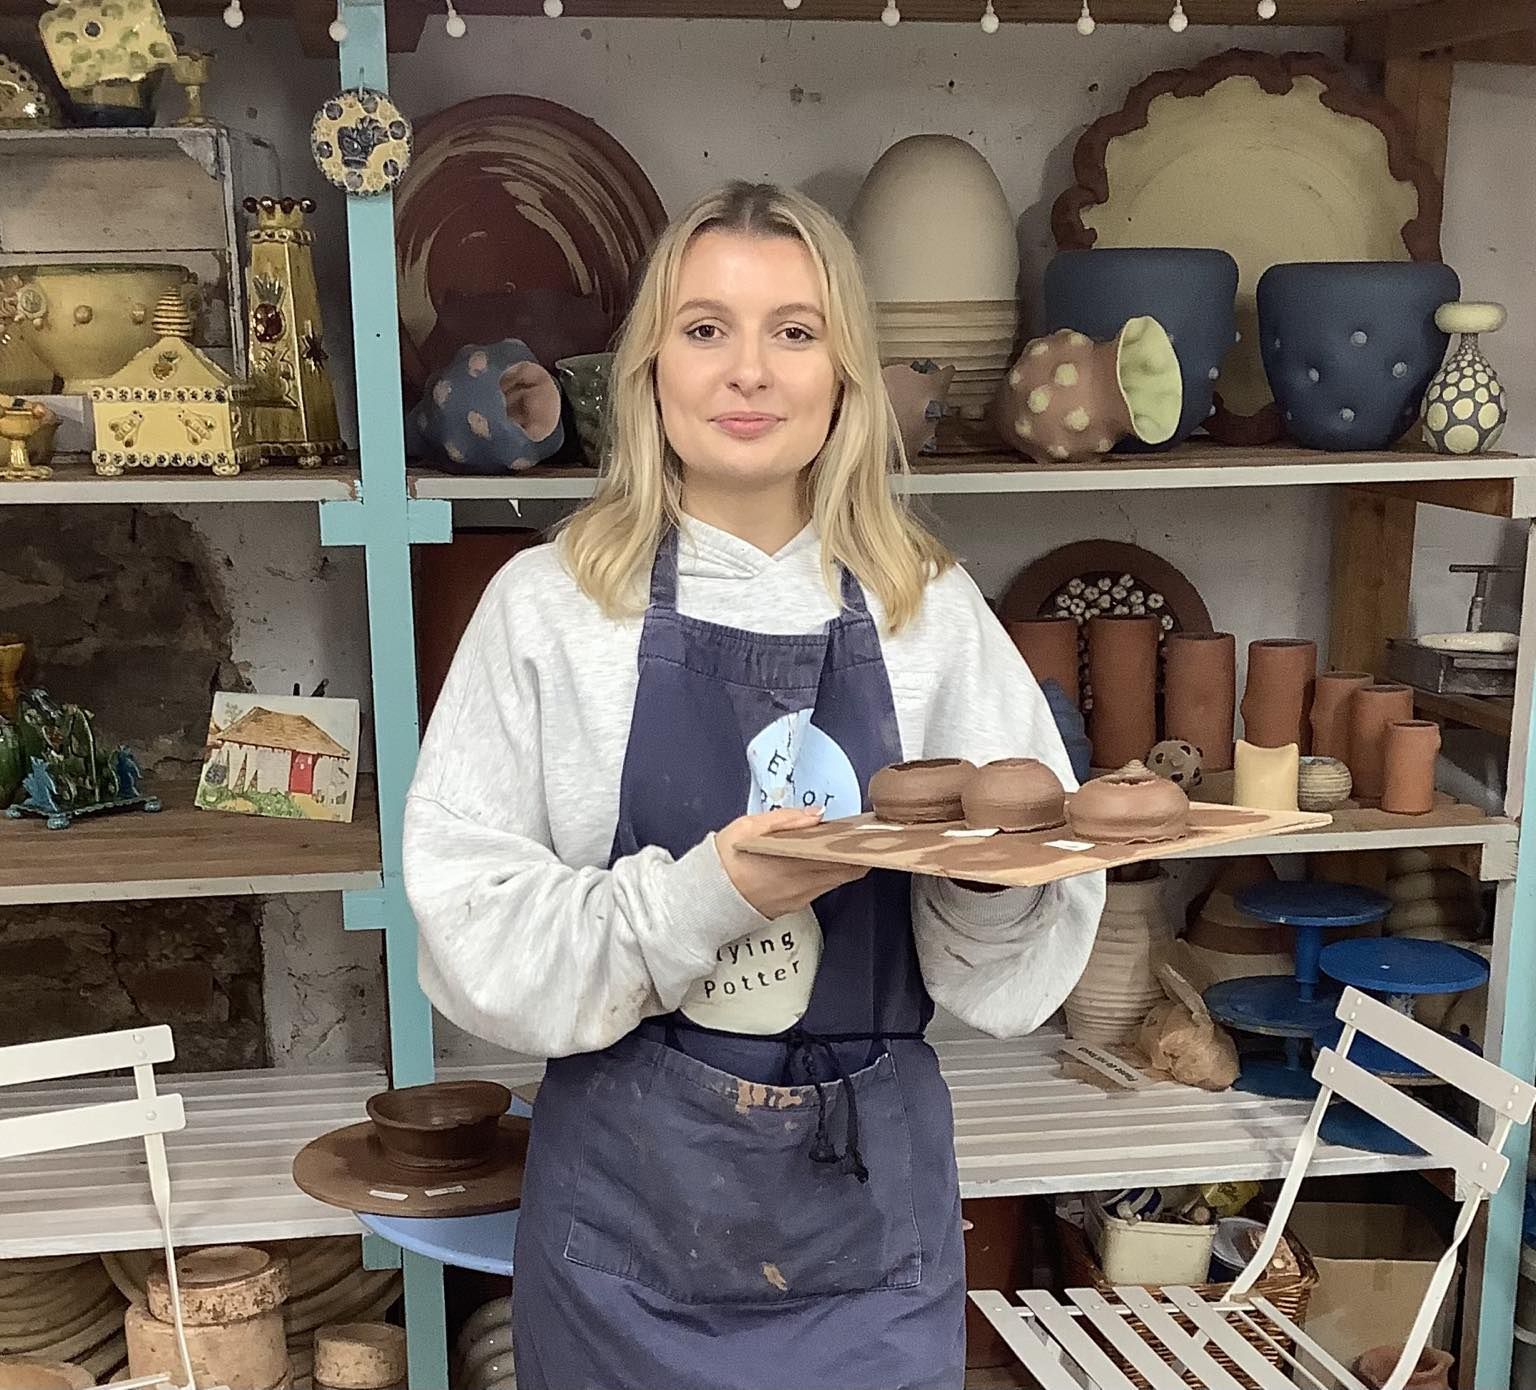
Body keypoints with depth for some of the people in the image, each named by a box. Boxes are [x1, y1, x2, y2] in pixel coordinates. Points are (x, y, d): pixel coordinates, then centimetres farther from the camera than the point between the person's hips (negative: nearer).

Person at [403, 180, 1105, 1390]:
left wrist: (993, 869, -18)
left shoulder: (932, 609, -1)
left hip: (873, 1198, 2)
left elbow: (1019, 970, 2)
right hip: (632, 1199, -2)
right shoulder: (548, 606, -7)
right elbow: (476, 939, -11)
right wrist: (704, 896, -24)